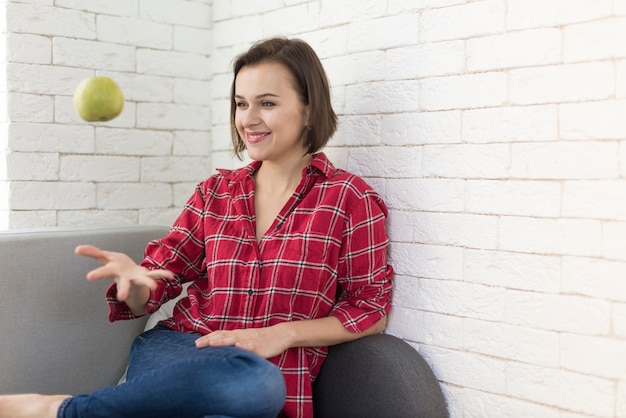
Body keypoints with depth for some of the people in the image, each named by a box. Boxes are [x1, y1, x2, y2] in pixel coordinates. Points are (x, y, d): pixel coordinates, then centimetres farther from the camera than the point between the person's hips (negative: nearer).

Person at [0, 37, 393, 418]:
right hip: (180, 350, 1)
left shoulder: (350, 199, 1)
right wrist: (133, 278, -15)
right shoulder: (216, 191, 13)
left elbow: (371, 310, 2)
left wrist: (282, 334, -11)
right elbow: (160, 279, 9)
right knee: (251, 382, -37)